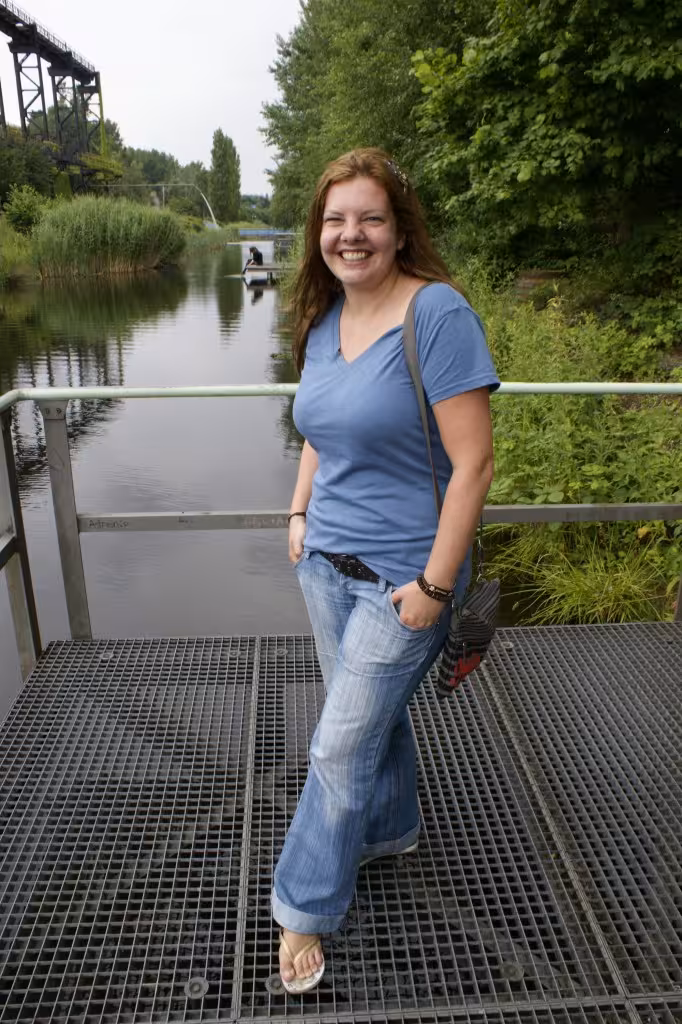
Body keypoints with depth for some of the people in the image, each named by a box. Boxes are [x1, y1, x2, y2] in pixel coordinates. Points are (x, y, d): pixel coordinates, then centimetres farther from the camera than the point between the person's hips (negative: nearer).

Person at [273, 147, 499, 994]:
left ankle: (304, 909, 28)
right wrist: (299, 513, 9)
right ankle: (390, 830, 50)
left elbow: (472, 464, -20)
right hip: (326, 563, 7)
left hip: (402, 575, -7)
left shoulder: (437, 312, -17)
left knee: (340, 745, 4)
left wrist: (434, 586, -20)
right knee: (371, 712, 23)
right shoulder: (323, 318, 6)